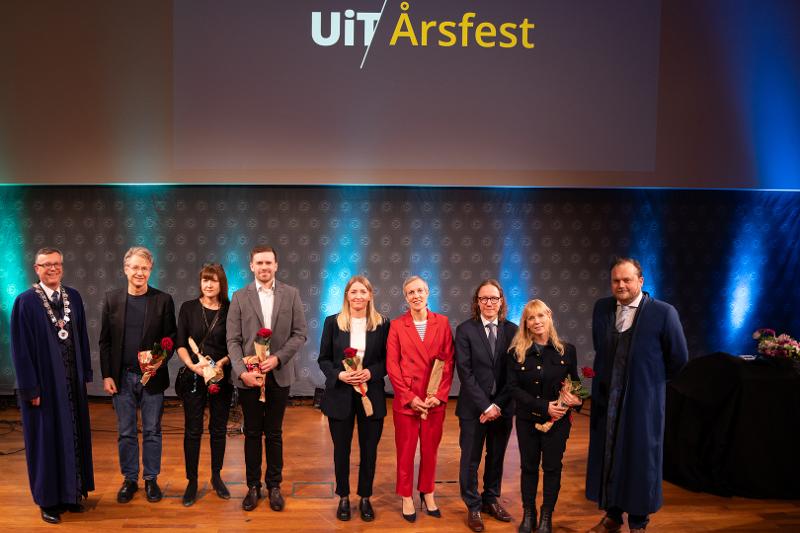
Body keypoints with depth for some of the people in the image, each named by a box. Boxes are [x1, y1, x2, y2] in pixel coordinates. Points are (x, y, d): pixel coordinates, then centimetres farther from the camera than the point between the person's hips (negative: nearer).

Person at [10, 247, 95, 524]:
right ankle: (48, 500, 22)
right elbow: (20, 348, -10)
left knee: (73, 436, 12)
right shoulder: (25, 302, -9)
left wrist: (85, 374, 5)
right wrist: (31, 388, -12)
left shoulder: (74, 297, 4)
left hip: (72, 381, 4)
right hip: (44, 382, -4)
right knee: (46, 439, 7)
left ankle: (71, 493, 27)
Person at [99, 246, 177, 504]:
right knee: (126, 432, 11)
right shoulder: (112, 299, 2)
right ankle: (129, 479, 26)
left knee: (152, 431, 8)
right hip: (122, 377, 2)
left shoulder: (163, 300, -3)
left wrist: (160, 361, -17)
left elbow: (171, 338, 0)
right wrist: (106, 375, -1)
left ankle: (151, 479, 23)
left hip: (152, 377, -1)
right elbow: (105, 341, 4)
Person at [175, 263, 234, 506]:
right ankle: (192, 481, 17)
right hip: (192, 377, 0)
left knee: (219, 428, 10)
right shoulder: (188, 308, 0)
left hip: (221, 377, 1)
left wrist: (222, 362, -16)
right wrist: (192, 365, -16)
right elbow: (180, 344, -1)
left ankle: (216, 477, 26)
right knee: (192, 430, 4)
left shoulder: (230, 310, -1)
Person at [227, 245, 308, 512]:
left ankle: (274, 485, 24)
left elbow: (300, 333, -1)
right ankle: (253, 486, 24)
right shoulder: (240, 297, 1)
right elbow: (233, 340, -2)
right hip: (248, 376, 0)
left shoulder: (291, 294, 1)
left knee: (274, 434, 10)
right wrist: (242, 371, -14)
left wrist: (277, 358, -14)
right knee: (252, 433, 11)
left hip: (278, 375, 0)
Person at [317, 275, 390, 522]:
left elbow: (388, 359, 1)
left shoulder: (382, 324, -1)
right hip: (340, 395, 0)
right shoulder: (333, 322, -1)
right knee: (341, 449, 11)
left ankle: (365, 498, 28)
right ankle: (343, 497, 30)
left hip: (372, 395, 0)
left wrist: (371, 373, -17)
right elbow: (323, 359, 1)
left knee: (369, 449, 10)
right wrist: (339, 374, -16)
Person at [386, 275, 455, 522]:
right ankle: (406, 497, 25)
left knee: (430, 449, 12)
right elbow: (392, 365, -5)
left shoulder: (442, 322, 2)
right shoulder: (397, 325, -2)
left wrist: (440, 394, -9)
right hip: (406, 400, -1)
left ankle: (428, 493, 31)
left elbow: (448, 361, 0)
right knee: (406, 451, 8)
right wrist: (410, 397, -10)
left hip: (435, 400, 1)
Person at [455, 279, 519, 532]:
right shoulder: (465, 329, -6)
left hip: (502, 407, 3)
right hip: (474, 407, -2)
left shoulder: (512, 330, 1)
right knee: (470, 459, 7)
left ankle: (491, 500, 33)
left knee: (496, 457, 15)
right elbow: (465, 372, -11)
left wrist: (498, 405, -9)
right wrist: (485, 406, -15)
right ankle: (473, 507, 23)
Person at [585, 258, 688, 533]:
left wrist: (653, 378, 8)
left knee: (640, 458, 8)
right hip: (606, 398, 4)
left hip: (643, 399, -4)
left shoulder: (663, 312, -14)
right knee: (607, 456, 14)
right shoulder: (602, 308, 1)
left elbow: (678, 357, -3)